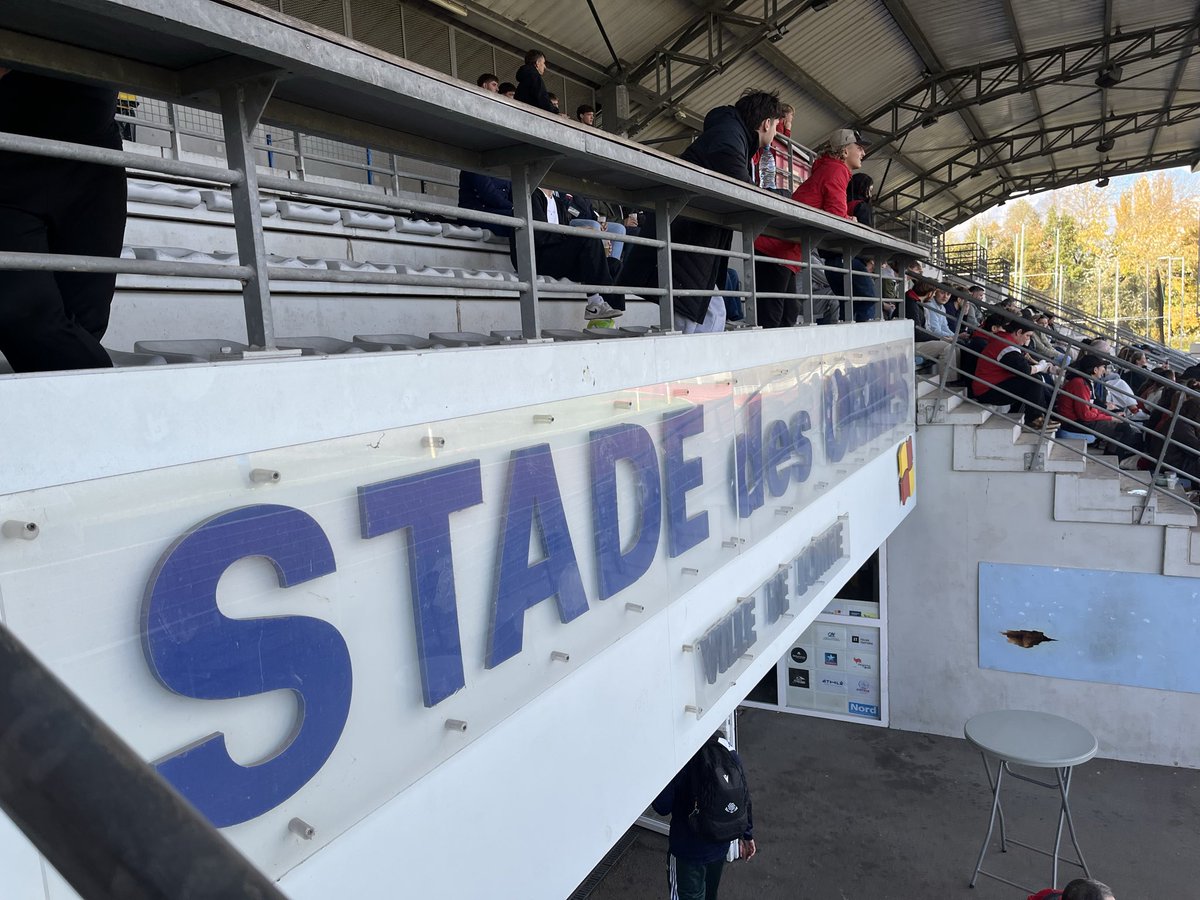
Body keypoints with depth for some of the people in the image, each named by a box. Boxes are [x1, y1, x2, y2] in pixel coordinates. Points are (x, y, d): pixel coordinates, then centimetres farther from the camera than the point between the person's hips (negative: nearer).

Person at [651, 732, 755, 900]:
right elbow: (744, 799, 0)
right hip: (720, 844, 6)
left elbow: (662, 807, -19)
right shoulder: (729, 752, -11)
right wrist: (747, 835, 14)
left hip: (688, 850, -5)